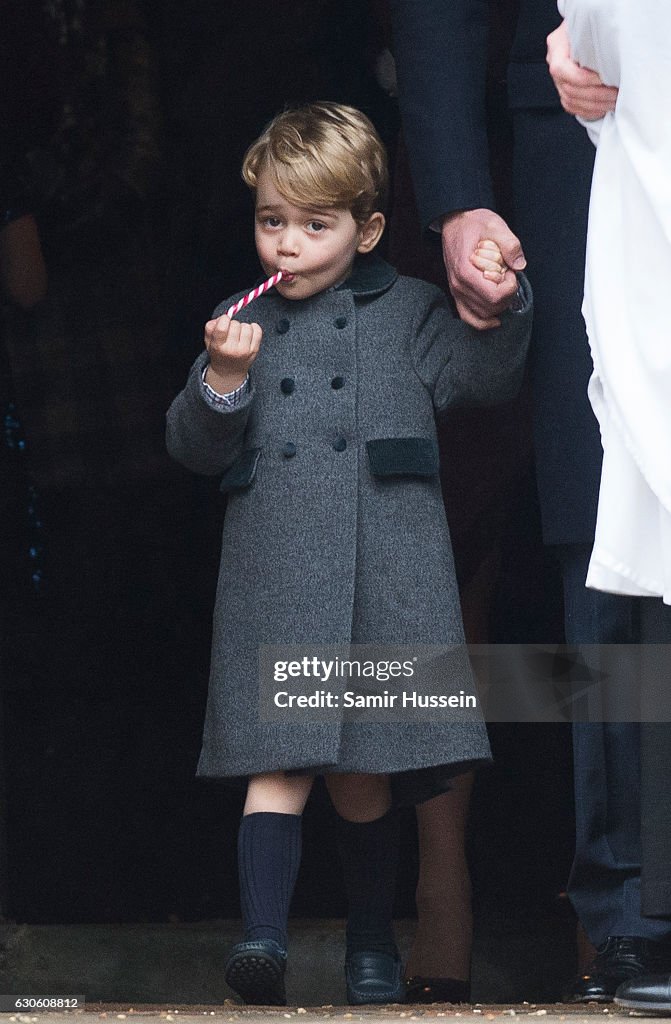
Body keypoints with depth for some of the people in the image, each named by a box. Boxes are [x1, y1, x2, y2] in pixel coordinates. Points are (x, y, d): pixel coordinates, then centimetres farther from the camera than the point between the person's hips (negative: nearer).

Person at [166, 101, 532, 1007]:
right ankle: (262, 932, -25)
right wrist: (224, 381, -8)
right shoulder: (241, 323, 15)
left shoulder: (409, 313, 12)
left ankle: (372, 948, 17)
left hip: (386, 569, 0)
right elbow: (193, 448, 11)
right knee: (278, 764, -13)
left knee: (363, 779, 5)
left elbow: (487, 377, 4)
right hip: (274, 573, 0)